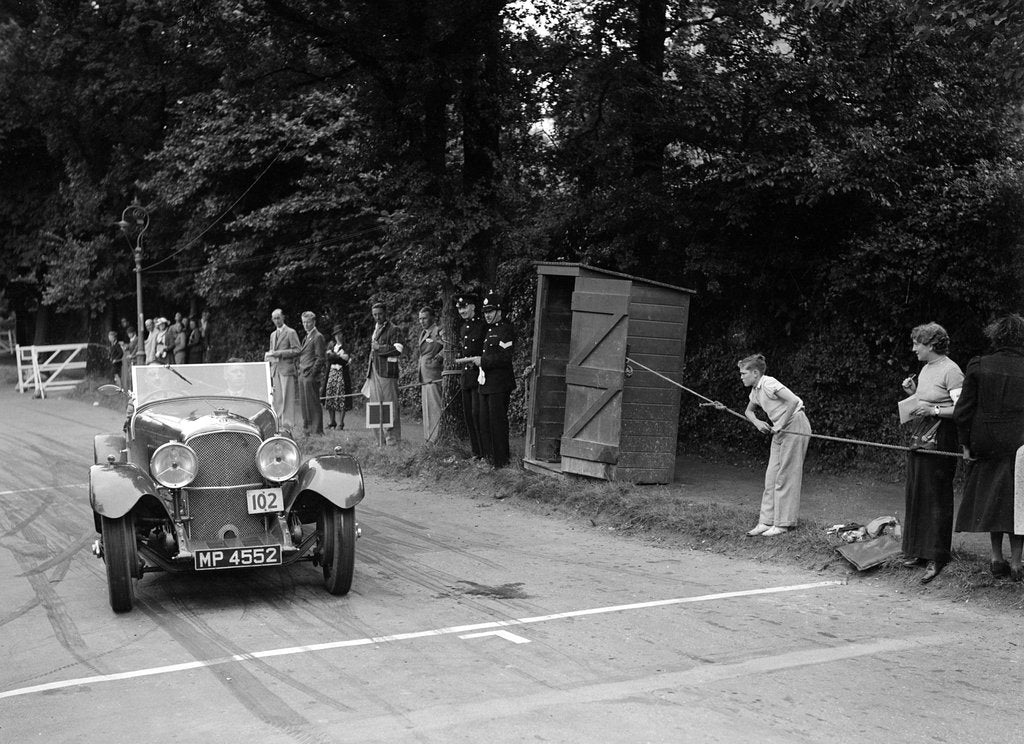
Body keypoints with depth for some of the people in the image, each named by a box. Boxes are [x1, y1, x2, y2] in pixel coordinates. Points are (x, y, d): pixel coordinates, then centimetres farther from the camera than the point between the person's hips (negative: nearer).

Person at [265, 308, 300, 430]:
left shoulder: (291, 332, -1)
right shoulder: (273, 335, 21)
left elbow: (297, 350, -9)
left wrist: (279, 353, -14)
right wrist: (269, 355, 8)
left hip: (286, 368, -6)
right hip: (275, 370, 6)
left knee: (287, 398, -8)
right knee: (277, 399, 3)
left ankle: (288, 424, -8)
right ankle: (278, 423, 5)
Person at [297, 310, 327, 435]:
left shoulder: (318, 337, -8)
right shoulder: (306, 337, 19)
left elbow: (320, 358, -13)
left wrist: (312, 373, -16)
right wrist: (300, 371, 14)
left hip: (311, 375, -9)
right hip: (303, 375, 9)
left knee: (313, 403, -6)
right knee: (304, 403, 9)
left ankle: (316, 429, -2)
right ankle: (307, 428, 15)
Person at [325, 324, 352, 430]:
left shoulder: (345, 346, 0)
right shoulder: (332, 345, 14)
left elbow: (346, 358, -13)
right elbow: (328, 359, 1)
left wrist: (333, 355, -15)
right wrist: (340, 355, -11)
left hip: (342, 373, -5)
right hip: (332, 372, 5)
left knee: (341, 398, -7)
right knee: (330, 397, 3)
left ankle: (340, 423, -4)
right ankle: (333, 422, 13)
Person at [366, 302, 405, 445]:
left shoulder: (393, 329, -4)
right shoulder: (375, 329, 22)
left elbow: (398, 349, -15)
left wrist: (380, 348, -13)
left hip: (387, 370, -8)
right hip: (374, 371, 8)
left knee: (390, 404, -5)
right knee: (375, 405, 6)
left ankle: (393, 436, -1)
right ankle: (380, 436, 11)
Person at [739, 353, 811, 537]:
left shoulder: (769, 384, -18)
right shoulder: (755, 391, 10)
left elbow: (793, 401, -27)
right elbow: (749, 411, 26)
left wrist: (781, 425, -20)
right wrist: (757, 422, 4)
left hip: (795, 427, -9)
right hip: (780, 430, 9)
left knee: (786, 476, -5)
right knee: (771, 475, 6)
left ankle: (783, 524, 0)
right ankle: (767, 521, 8)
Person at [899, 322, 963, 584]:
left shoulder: (950, 370, -13)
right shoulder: (926, 368, 14)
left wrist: (933, 409, -24)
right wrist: (913, 392, 6)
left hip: (939, 441, -9)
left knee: (937, 496, -4)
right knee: (916, 494, 11)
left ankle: (937, 557, 1)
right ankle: (919, 551, 20)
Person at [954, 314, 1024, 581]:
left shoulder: (978, 366, -4)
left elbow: (962, 411, -4)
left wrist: (966, 444, 4)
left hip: (985, 445, 2)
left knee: (992, 499, 15)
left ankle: (996, 559, 21)